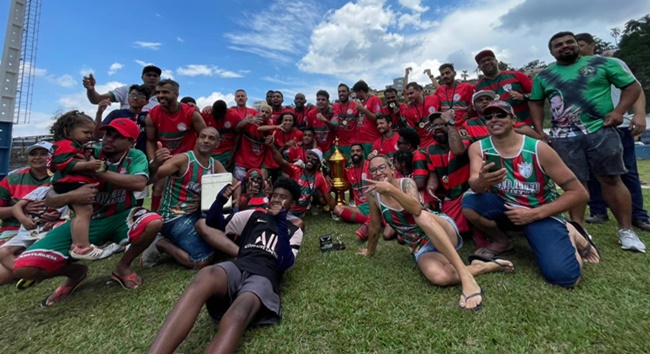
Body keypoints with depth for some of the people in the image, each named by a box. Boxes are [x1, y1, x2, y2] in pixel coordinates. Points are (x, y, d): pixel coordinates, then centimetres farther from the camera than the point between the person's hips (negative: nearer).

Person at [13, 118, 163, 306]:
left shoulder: (136, 156, -10)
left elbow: (139, 183, -32)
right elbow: (50, 198, -7)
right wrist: (71, 196, -30)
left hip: (121, 218, -1)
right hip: (85, 222, 2)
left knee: (153, 223, -34)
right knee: (24, 268, -14)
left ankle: (122, 266, -4)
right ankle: (75, 272, 21)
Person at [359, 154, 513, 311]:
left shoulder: (406, 183, -11)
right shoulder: (373, 194, -4)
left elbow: (417, 209, -32)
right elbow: (374, 227, 9)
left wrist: (390, 189, -39)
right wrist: (370, 250, 19)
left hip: (443, 230, -2)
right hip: (421, 248, 2)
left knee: (422, 216, -38)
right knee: (439, 277, -32)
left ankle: (467, 277, -38)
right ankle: (486, 266, -8)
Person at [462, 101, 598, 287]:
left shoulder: (538, 149, -15)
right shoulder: (478, 148, -10)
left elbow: (579, 193, -10)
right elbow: (474, 185, -25)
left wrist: (534, 214, -19)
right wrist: (482, 181, -50)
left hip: (540, 213, -2)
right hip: (505, 207, 2)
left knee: (563, 275, -23)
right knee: (469, 203, -30)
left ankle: (569, 239, 14)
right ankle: (502, 243, 0)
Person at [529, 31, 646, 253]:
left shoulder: (602, 63, 9)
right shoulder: (543, 76, 12)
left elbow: (632, 86, 9)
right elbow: (536, 103, 17)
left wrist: (619, 111, -8)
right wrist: (539, 130, 5)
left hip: (601, 131, -1)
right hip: (563, 137, 1)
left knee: (611, 179, 0)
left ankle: (626, 230, 12)